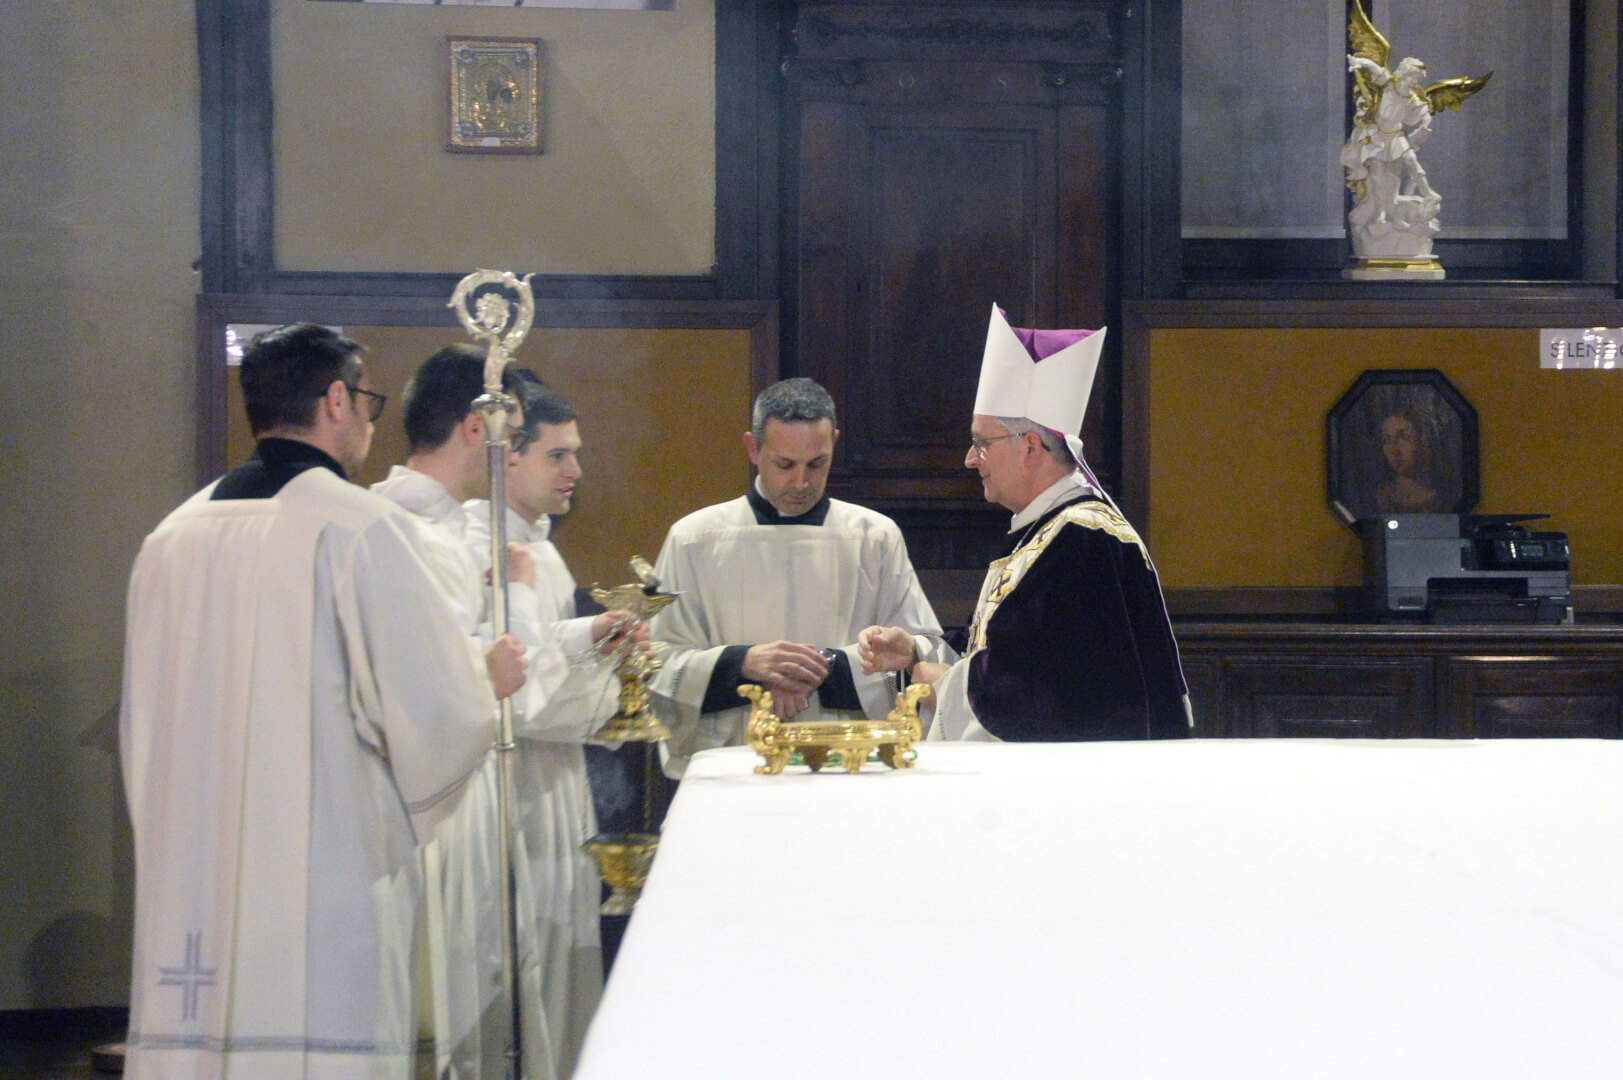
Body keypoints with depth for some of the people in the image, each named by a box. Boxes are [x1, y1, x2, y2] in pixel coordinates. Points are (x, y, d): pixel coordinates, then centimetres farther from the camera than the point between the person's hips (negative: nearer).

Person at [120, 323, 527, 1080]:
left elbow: (141, 732, 17)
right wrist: (488, 679, 11)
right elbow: (434, 720, -10)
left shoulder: (171, 539, 9)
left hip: (184, 898, 6)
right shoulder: (360, 528, -9)